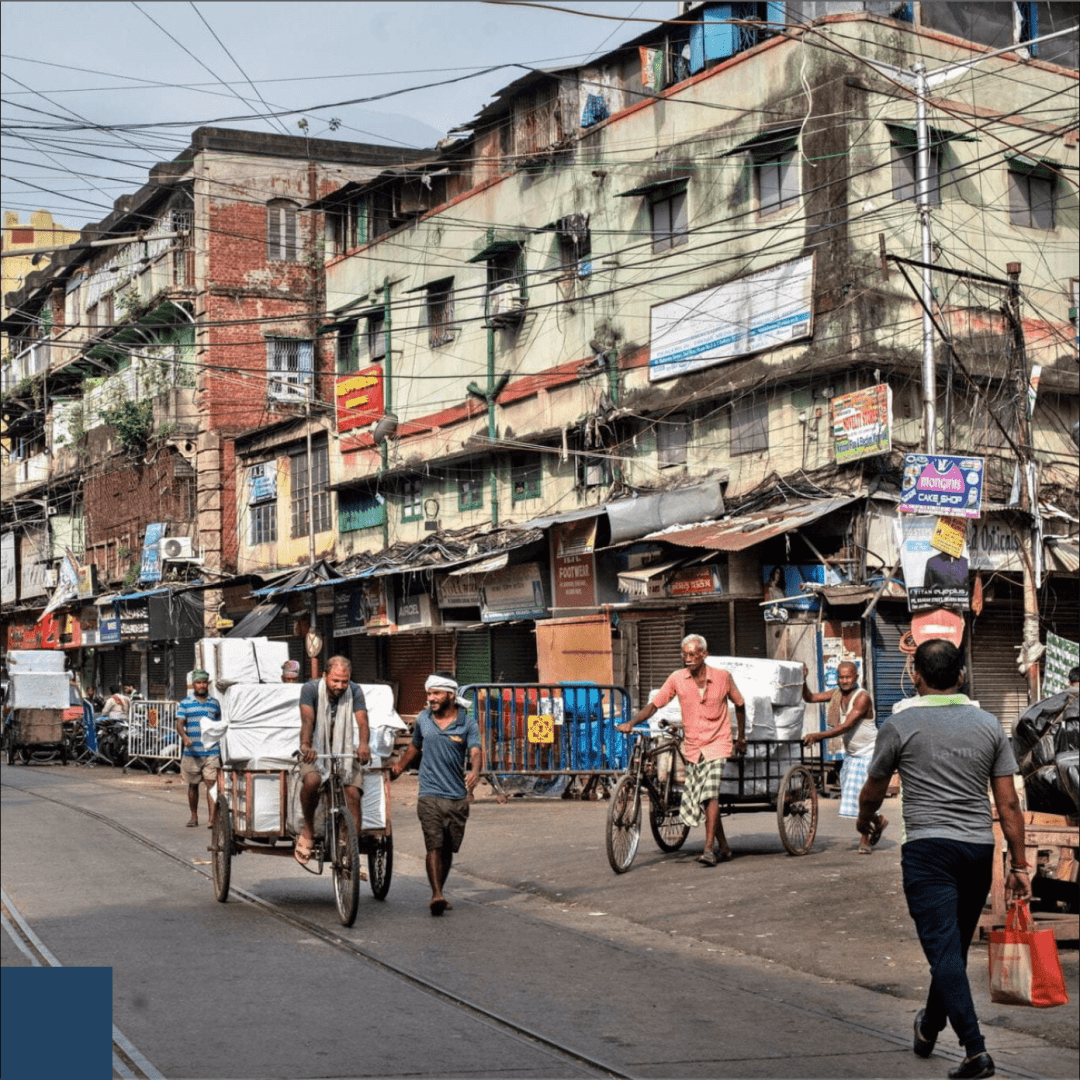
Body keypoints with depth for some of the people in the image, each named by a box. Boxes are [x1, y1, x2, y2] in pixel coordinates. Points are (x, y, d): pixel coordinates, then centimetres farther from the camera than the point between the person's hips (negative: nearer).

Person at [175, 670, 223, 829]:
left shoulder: (214, 703, 12)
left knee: (211, 783, -11)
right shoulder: (185, 703, 6)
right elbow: (179, 723, -3)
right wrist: (184, 737, -24)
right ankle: (194, 816, 24)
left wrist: (220, 750, 17)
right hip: (191, 751, 0)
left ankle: (212, 818, -17)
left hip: (211, 751, 0)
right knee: (193, 785, 11)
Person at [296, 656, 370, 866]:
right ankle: (308, 830, -7)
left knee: (352, 793, -16)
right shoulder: (311, 689, -11)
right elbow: (307, 720, -26)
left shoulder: (355, 691, -6)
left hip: (345, 751, 2)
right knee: (312, 780, -32)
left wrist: (363, 744, -41)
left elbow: (362, 720, -19)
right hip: (316, 751, -2)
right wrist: (305, 745, -46)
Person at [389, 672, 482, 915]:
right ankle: (436, 895, -19)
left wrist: (475, 771, -36)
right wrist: (398, 768, 32)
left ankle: (439, 893, 24)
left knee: (448, 849, 9)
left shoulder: (467, 723, -1)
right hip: (430, 795, 0)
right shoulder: (423, 719, 7)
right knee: (434, 847, -13)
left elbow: (475, 752, -15)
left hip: (458, 797, 0)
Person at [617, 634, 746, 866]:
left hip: (717, 744, -3)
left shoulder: (722, 678, -7)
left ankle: (709, 849, -24)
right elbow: (654, 704, -6)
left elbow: (739, 705, 9)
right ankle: (724, 848, 22)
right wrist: (632, 723, -21)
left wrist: (741, 738, 13)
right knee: (700, 801, 8)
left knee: (710, 794, -21)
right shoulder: (677, 679, -4)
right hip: (692, 747, 4)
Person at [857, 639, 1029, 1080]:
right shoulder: (989, 725, 6)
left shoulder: (900, 725, -3)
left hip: (927, 849, -4)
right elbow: (1008, 804, 3)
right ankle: (929, 1029, 36)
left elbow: (873, 791, 11)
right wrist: (1019, 865, 8)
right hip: (979, 849, 5)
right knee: (954, 947, 18)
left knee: (944, 949, -6)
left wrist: (865, 819, 33)